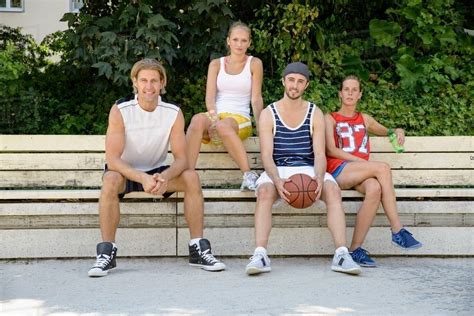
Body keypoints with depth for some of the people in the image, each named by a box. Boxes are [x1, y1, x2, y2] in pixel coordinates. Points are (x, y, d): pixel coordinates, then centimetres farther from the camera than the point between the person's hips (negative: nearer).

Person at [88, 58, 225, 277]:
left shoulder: (173, 113, -10)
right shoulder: (120, 111, -18)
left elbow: (181, 159, -14)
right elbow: (112, 159, -25)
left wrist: (164, 177, -37)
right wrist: (143, 179, -41)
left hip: (158, 172, 3)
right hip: (127, 172, -2)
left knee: (191, 177, -23)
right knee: (111, 180, -35)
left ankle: (198, 249, -17)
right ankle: (106, 253, -29)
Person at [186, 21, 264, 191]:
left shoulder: (254, 64, 8)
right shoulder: (216, 64, 14)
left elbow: (256, 98, 0)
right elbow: (210, 97, 2)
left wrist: (261, 125, -16)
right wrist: (214, 117, -19)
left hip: (241, 119, -2)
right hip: (216, 116, 2)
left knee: (223, 126, -40)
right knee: (198, 119, -35)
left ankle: (249, 175, -41)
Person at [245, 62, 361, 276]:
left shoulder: (315, 114, 8)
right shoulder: (268, 114, 4)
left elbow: (319, 153, -1)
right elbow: (266, 155, -6)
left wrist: (319, 176, -24)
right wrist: (277, 180, -27)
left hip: (308, 169, 1)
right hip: (278, 170, -1)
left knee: (332, 189, -30)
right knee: (265, 190, -35)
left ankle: (341, 254, -35)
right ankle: (260, 255, -41)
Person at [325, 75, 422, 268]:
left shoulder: (364, 120, 30)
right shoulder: (330, 119, 16)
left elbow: (386, 132, 45)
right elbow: (331, 150, 1)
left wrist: (398, 132, 18)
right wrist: (359, 160, -12)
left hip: (361, 173, 4)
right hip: (339, 171, -4)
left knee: (375, 189, -37)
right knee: (383, 168, -32)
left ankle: (356, 249, -37)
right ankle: (397, 231, -33)